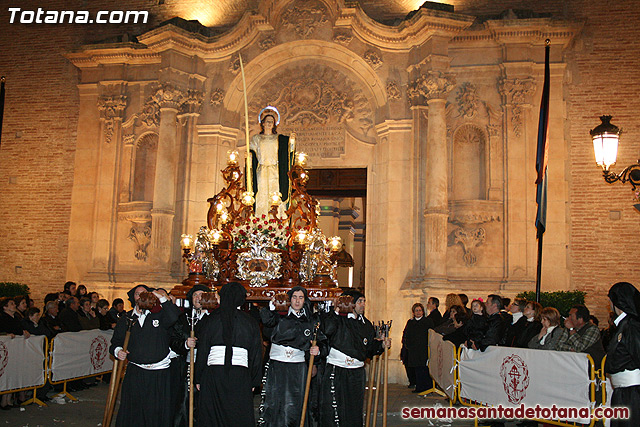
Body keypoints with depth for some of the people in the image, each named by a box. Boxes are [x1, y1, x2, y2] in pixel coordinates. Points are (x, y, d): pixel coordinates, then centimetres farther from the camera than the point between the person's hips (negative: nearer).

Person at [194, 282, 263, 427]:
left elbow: (202, 351, 3)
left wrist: (198, 378, 9)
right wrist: (254, 382, 14)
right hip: (241, 375, 0)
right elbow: (256, 354, 7)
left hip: (213, 373, 0)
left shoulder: (210, 320, 3)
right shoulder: (251, 322, 5)